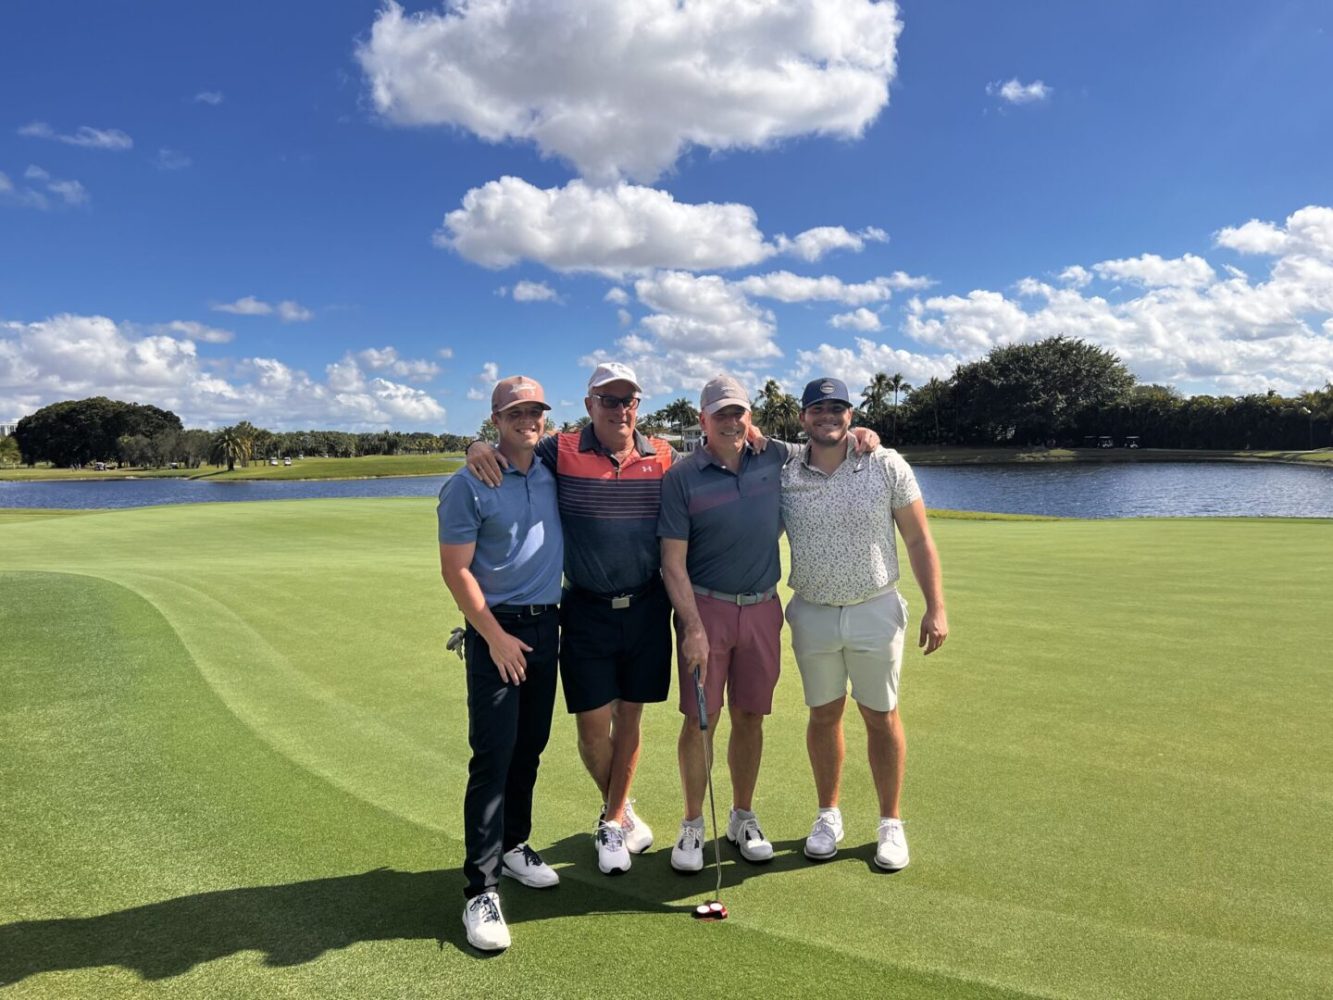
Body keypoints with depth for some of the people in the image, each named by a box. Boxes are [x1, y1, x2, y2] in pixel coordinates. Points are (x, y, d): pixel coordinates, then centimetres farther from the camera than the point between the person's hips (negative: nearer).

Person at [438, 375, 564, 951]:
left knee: (530, 748, 14)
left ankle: (513, 845, 31)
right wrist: (495, 636, -13)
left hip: (547, 627, 6)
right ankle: (481, 887, 1)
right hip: (497, 631, -5)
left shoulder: (554, 472, 6)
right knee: (493, 756, -7)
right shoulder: (470, 485, -9)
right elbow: (455, 569, -10)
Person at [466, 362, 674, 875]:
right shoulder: (561, 452, -5)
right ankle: (620, 809, 32)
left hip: (647, 607, 2)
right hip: (586, 610, -1)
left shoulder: (665, 458, 1)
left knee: (629, 718, 11)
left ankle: (612, 822, 30)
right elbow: (510, 446, 2)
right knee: (593, 724, 3)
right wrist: (479, 447, -17)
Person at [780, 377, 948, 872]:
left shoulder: (887, 466, -7)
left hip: (876, 611, -1)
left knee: (882, 717, 9)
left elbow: (918, 539, -3)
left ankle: (891, 823, 25)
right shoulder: (783, 476, -4)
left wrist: (936, 607, -7)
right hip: (812, 614, 1)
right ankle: (828, 815, 31)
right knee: (823, 716, 13)